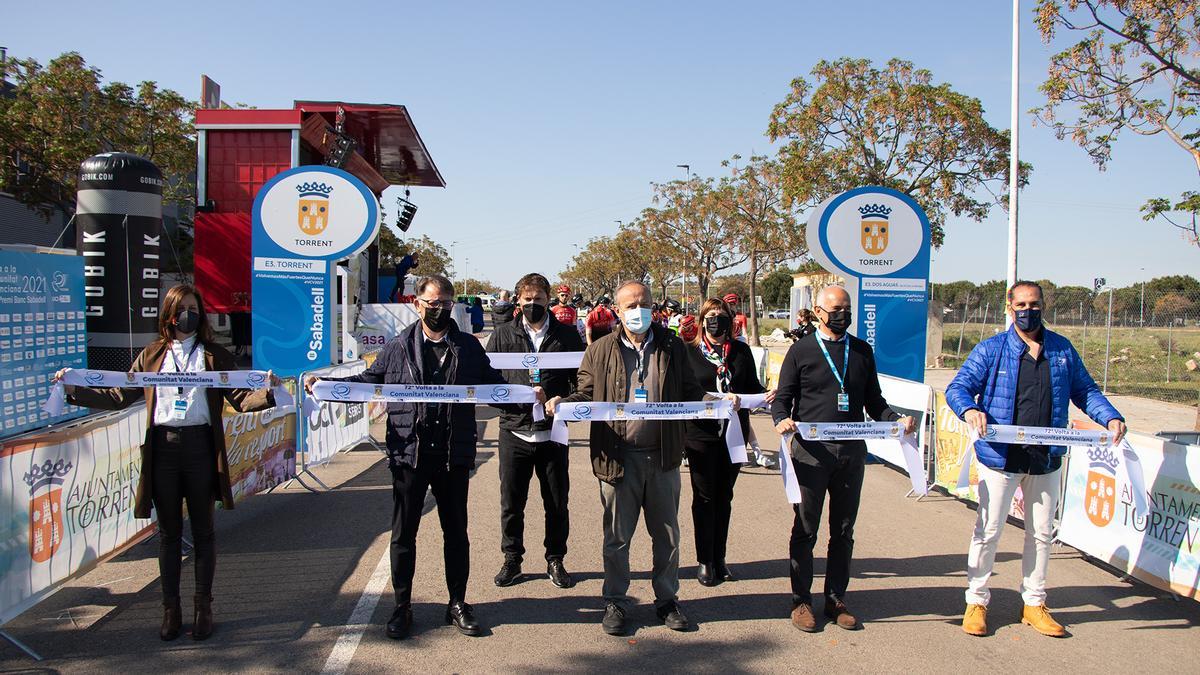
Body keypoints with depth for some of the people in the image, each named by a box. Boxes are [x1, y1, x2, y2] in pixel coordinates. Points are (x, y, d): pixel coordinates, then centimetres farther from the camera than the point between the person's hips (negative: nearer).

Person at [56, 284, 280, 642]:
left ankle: (203, 607, 18)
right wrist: (75, 391, 0)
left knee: (202, 531, 7)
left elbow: (240, 400, -1)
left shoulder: (215, 355, 6)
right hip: (162, 448, 2)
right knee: (168, 532, 10)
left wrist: (268, 393, -20)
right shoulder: (152, 355, 11)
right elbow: (119, 397, 10)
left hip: (200, 447, -2)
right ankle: (171, 608, 21)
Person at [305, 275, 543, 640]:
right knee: (403, 534, 8)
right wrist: (326, 385, -3)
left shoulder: (469, 347, 5)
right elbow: (369, 380, 9)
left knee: (456, 532, 12)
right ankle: (402, 606, 22)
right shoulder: (398, 348, 3)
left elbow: (493, 386, 8)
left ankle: (457, 603, 26)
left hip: (454, 457, 1)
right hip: (409, 455, 0)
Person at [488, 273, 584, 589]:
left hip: (553, 432, 0)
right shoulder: (503, 335, 5)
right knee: (511, 502, 8)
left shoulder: (567, 335, 4)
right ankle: (512, 560, 24)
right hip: (514, 430, 0)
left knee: (557, 503, 9)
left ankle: (555, 560, 24)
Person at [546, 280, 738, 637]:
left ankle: (667, 599, 30)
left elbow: (690, 392, 8)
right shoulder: (600, 350, 1)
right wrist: (562, 402, -16)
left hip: (663, 456, 2)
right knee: (617, 536, 9)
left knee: (667, 534, 13)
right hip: (618, 456, -1)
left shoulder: (672, 347, 5)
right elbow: (586, 394, 4)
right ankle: (614, 602, 25)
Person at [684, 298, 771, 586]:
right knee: (705, 498, 5)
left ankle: (719, 558, 25)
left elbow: (752, 386, 10)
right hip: (701, 435, -3)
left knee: (724, 497, 13)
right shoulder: (689, 352, -1)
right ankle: (704, 561, 16)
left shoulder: (741, 351, 7)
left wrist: (766, 395, -10)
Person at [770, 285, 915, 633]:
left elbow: (873, 399, 15)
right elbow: (782, 396, 2)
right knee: (805, 529, 4)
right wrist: (781, 419, -20)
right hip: (811, 450, -3)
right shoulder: (802, 350, 2)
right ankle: (801, 600, 15)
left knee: (844, 531, 10)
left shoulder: (862, 350, 13)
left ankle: (836, 599, 22)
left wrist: (896, 419, -3)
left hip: (852, 451, 3)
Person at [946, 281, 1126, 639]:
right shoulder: (991, 350, -4)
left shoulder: (1062, 349, 7)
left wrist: (1110, 417, -4)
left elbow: (1085, 390, 13)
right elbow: (957, 387, -8)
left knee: (1041, 533, 13)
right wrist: (970, 410, -29)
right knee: (988, 531, 2)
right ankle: (976, 602, 15)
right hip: (1001, 458, -4)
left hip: (1047, 460, 4)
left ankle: (1034, 603, 28)